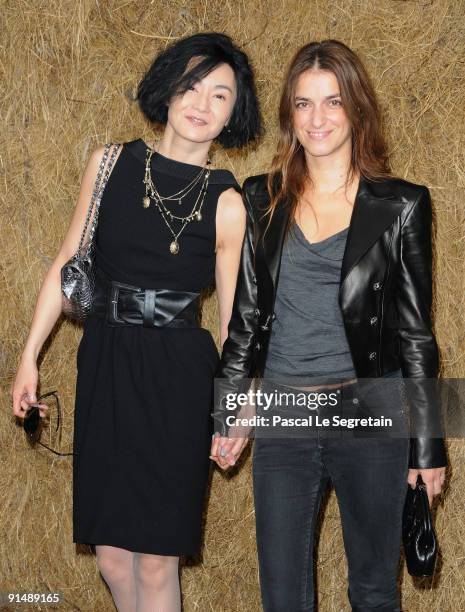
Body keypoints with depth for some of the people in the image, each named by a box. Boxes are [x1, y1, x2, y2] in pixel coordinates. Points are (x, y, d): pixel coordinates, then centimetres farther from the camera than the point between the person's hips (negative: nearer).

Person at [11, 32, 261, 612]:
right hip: (105, 366, 3)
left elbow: (234, 319, 1)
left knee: (155, 562, 1)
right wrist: (29, 358, 7)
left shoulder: (227, 204, -4)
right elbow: (67, 265, 8)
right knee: (110, 553, 9)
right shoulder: (111, 164, 2)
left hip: (179, 375, -2)